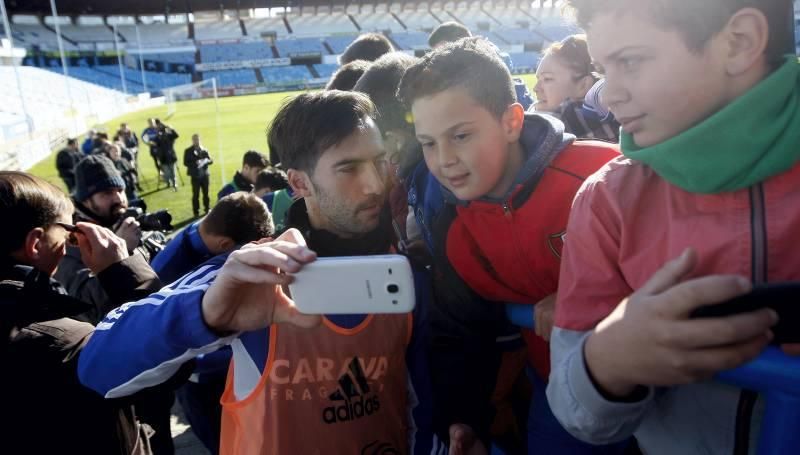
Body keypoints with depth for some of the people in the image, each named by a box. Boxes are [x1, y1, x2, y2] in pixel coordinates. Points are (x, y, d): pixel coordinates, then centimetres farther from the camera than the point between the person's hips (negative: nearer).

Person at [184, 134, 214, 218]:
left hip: (204, 174, 3)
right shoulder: (188, 151, -4)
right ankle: (196, 212, 8)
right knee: (196, 194, 1)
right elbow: (185, 163, -10)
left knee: (206, 193, 11)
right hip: (195, 176, -3)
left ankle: (207, 209, 26)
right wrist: (195, 163, -24)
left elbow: (211, 160, 5)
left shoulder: (204, 150, 5)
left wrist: (206, 161, -17)